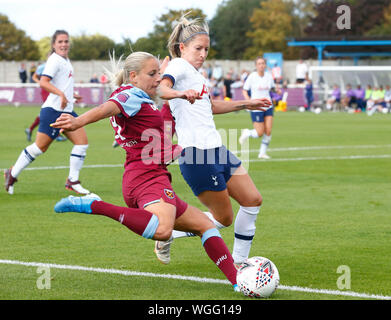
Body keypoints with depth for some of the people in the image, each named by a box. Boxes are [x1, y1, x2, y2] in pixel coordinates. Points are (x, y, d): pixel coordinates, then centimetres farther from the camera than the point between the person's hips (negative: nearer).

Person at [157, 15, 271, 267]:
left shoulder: (194, 73, 21)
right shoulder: (179, 66, -6)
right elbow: (161, 88, -29)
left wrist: (245, 104, 43)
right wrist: (181, 93, -49)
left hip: (215, 149, 10)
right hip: (196, 153, -10)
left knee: (253, 200, 6)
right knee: (224, 218, -4)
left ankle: (238, 262, 15)